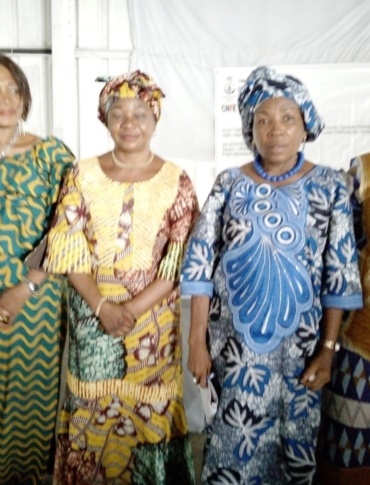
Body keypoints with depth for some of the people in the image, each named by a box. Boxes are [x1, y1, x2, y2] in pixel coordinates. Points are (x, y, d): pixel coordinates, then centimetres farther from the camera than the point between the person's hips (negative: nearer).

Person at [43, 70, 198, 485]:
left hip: (154, 319, -1)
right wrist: (103, 306, -15)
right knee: (92, 414, 13)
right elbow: (69, 253, -3)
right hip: (92, 317, 1)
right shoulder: (83, 175, 1)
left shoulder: (176, 181, -2)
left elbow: (181, 261, -6)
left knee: (150, 413, 10)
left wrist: (135, 307, -15)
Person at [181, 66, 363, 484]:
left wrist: (327, 349, -6)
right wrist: (197, 341, -5)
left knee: (295, 434, 13)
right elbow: (200, 263, -4)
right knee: (241, 431, 9)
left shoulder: (329, 186, -4)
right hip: (235, 337, 0)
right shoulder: (230, 183, -3)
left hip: (298, 339, 0)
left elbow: (339, 273, -4)